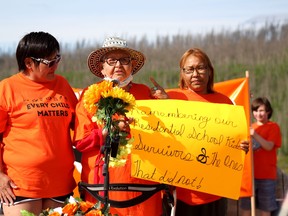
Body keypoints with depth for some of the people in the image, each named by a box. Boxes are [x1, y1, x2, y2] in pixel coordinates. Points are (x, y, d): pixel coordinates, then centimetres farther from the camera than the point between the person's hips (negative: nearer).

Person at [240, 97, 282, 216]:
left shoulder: (273, 127, -1)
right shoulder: (250, 128, 13)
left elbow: (269, 146, -14)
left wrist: (255, 135, -26)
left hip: (266, 175, -4)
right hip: (249, 173, 4)